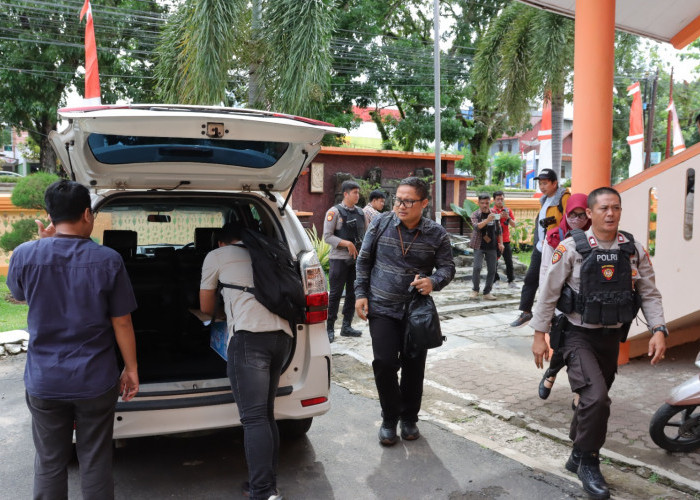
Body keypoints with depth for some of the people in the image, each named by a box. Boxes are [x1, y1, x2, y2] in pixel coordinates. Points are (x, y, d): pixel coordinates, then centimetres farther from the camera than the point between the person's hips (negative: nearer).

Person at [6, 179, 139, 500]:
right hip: (95, 381, -1)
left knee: (49, 465, 17)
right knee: (95, 464, 12)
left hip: (44, 381, 2)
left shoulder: (24, 254, -9)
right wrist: (131, 368, 4)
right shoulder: (108, 260, -14)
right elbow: (121, 323, -8)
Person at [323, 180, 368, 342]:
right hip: (339, 259, -6)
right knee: (335, 294, -3)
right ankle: (329, 329, 5)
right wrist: (346, 244, -20)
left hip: (357, 258, 6)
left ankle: (346, 326, 22)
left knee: (353, 293, 10)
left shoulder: (360, 212, 11)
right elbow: (327, 236, -11)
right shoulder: (334, 212, -6)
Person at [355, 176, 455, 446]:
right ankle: (389, 419, 16)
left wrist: (434, 281, -20)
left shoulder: (437, 234, -4)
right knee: (384, 363, -6)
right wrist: (361, 293, 1)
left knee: (414, 366, 7)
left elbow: (448, 267, 2)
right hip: (381, 309, 0)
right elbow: (364, 260, 6)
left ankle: (409, 419, 29)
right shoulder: (380, 224, -3)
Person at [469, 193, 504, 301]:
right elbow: (476, 226, -21)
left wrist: (501, 243, 8)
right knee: (477, 267, -15)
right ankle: (475, 290, 3)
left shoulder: (494, 214, 8)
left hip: (492, 247, 4)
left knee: (492, 270, 2)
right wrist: (487, 220, -33)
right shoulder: (475, 214, -3)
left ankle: (487, 292, 12)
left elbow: (499, 230, 15)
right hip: (479, 246, -3)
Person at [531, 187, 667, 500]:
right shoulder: (571, 248, -11)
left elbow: (649, 294, 4)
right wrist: (539, 335, -8)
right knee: (596, 398, -20)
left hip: (612, 337, 5)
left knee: (595, 401, 15)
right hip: (579, 335, -4)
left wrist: (659, 330, -10)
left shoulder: (634, 250, 0)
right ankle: (589, 465, 2)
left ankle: (578, 457, 36)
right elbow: (548, 293, -8)